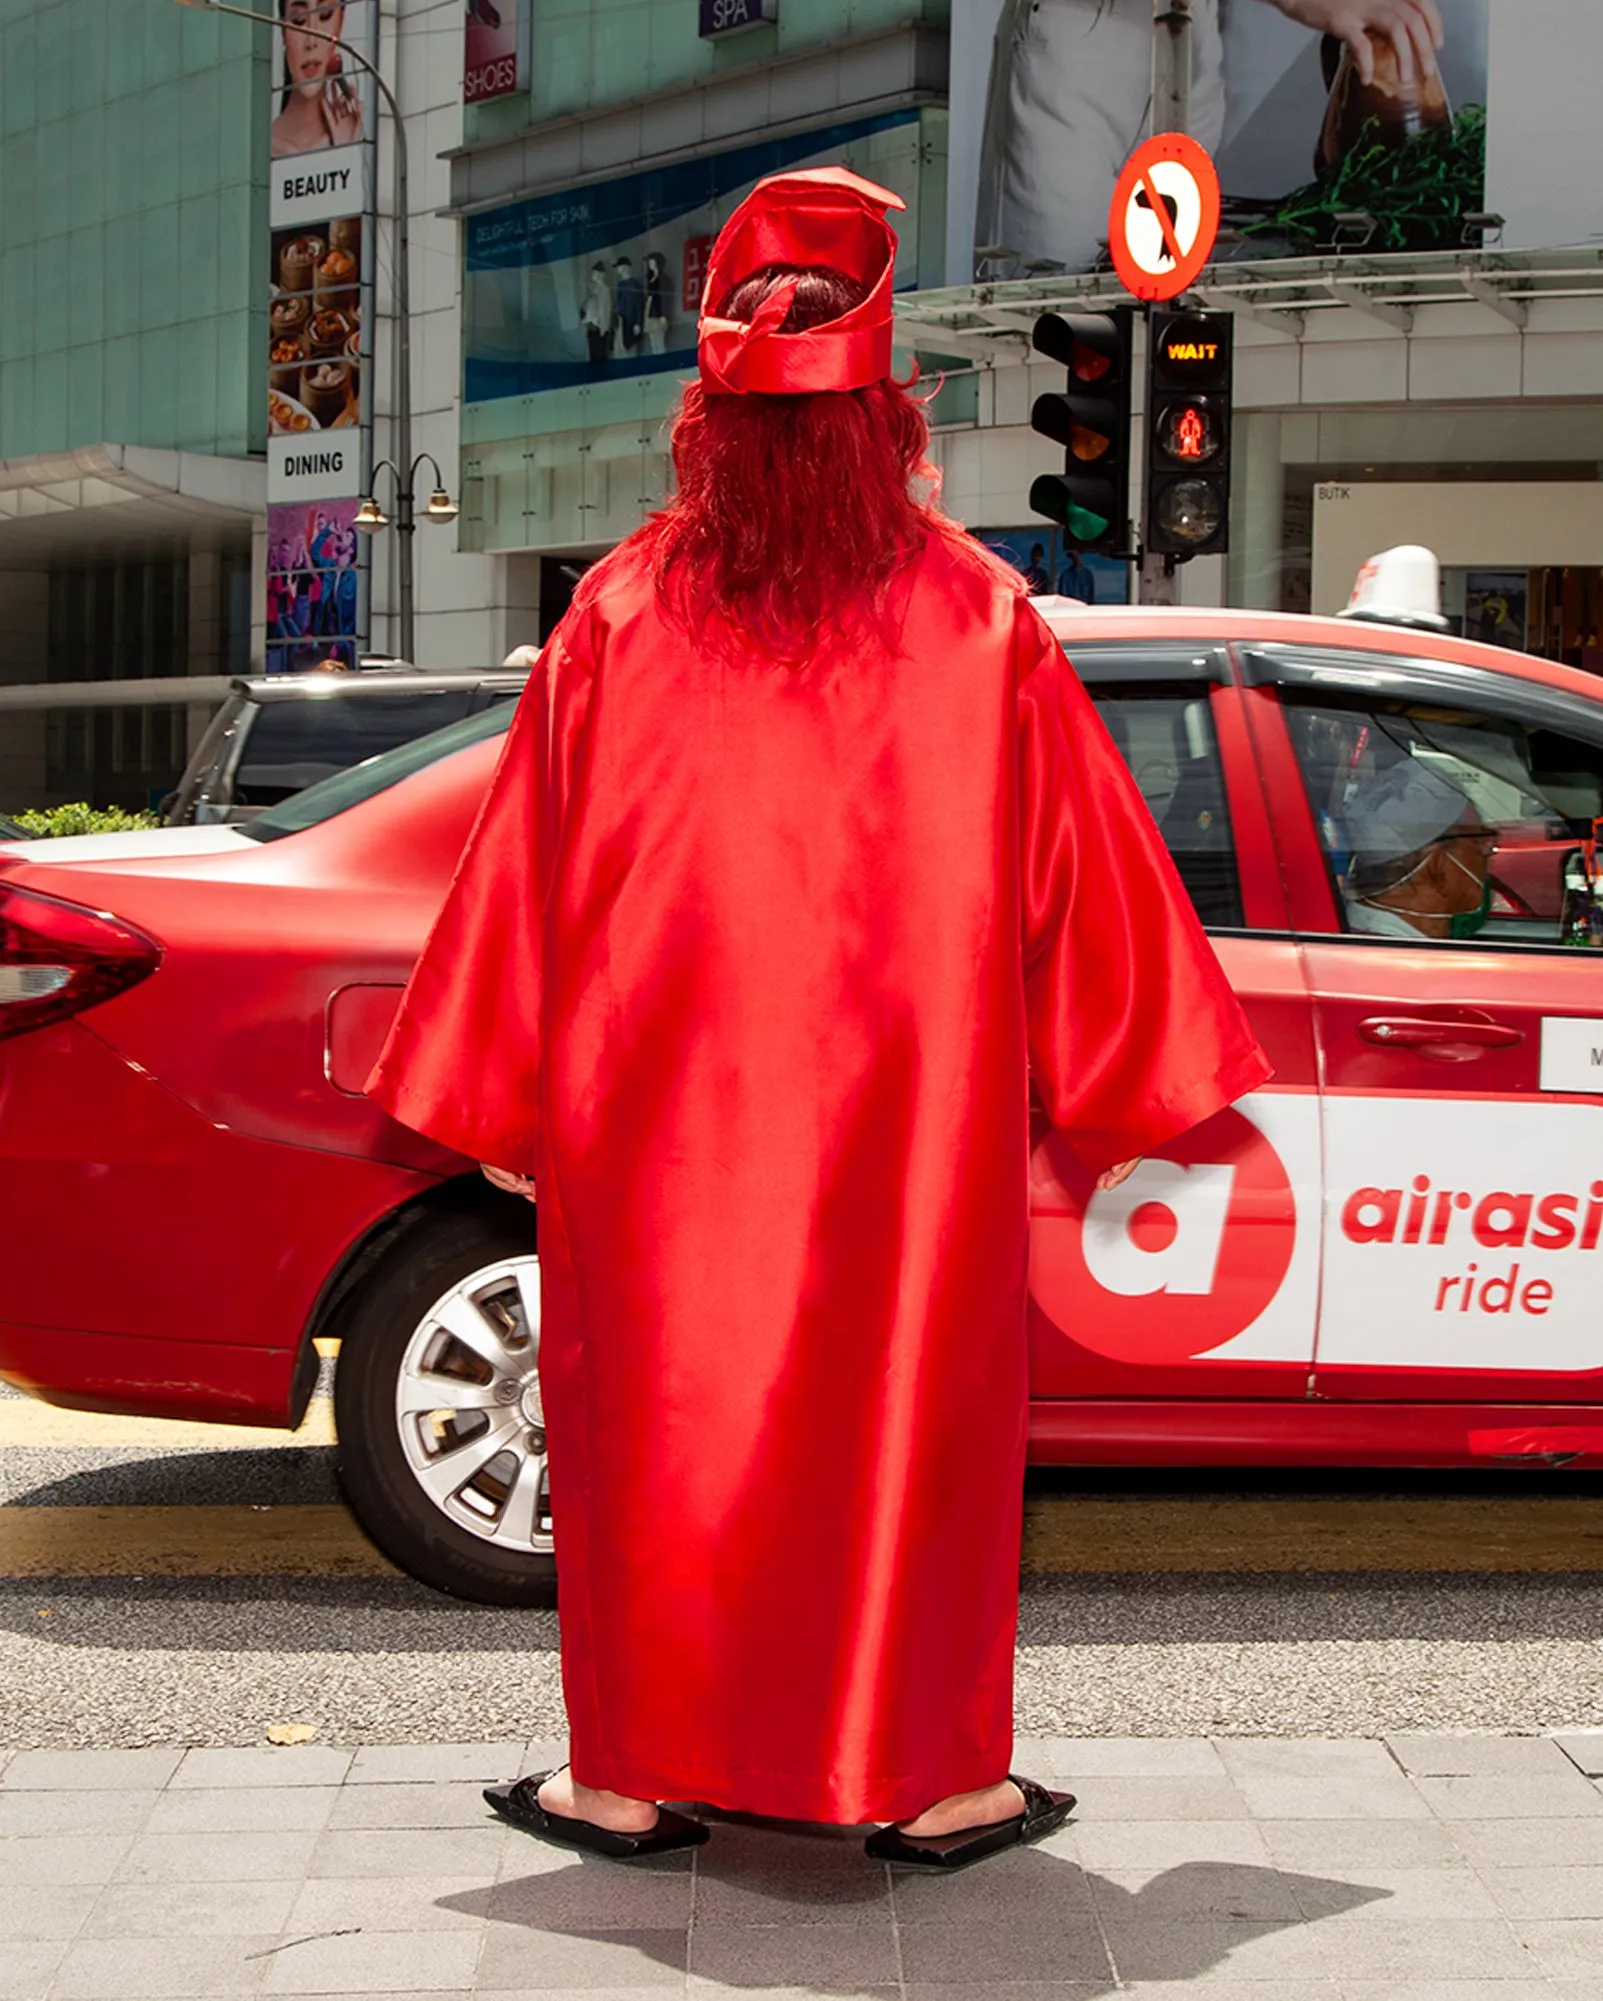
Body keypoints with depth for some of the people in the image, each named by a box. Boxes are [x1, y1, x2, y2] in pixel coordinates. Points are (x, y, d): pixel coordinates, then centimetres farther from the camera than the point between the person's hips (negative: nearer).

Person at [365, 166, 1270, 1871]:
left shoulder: (617, 616, -3)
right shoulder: (981, 624, -3)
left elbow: (527, 870, 1)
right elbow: (1082, 872, 2)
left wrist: (503, 1108, 10)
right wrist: (1155, 1080, 13)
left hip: (661, 1128, 0)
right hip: (907, 1129, 0)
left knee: (661, 1427, 10)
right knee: (908, 1422, 10)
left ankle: (633, 1775, 21)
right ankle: (931, 1780, 19)